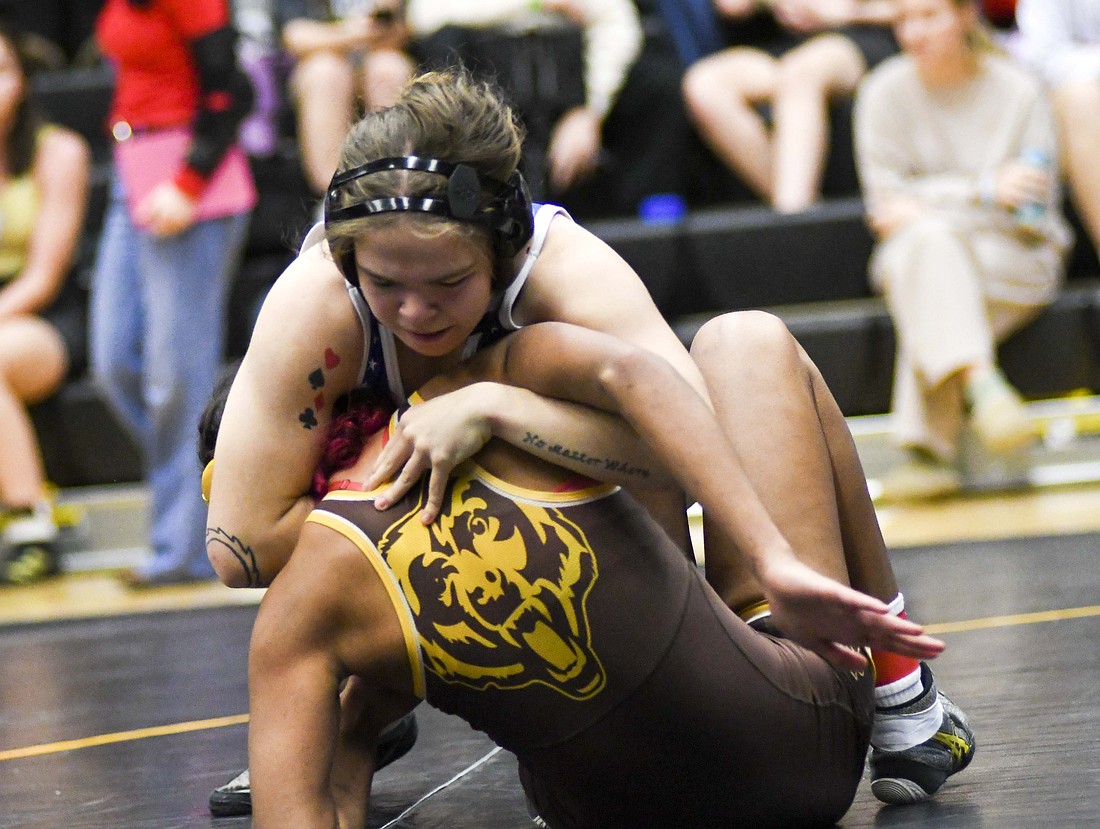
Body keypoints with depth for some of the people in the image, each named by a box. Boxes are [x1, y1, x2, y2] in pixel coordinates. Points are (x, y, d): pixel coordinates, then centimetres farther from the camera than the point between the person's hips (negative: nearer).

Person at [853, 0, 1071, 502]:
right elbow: (887, 205, -1)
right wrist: (985, 190, -14)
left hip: (1013, 257, -1)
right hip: (911, 256, 1)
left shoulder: (1017, 92, -1)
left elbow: (1035, 208, -4)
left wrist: (927, 204, -15)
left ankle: (927, 447, -41)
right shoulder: (885, 93, 2)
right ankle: (980, 384, -52)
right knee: (926, 240, -35)